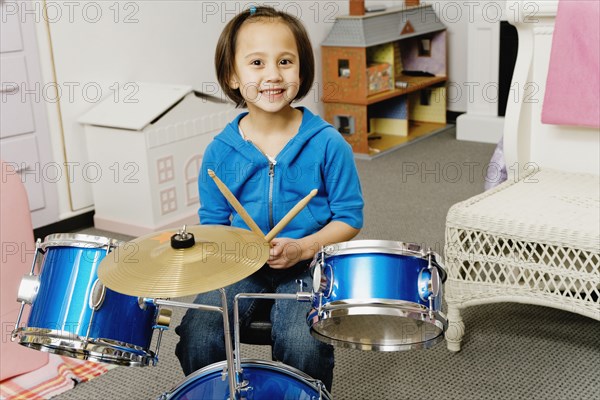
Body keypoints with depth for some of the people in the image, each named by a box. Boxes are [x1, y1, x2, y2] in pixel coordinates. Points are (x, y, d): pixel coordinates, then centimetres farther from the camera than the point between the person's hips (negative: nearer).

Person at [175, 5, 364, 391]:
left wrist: (302, 248, -18)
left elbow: (350, 217, -3)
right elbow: (212, 221, 10)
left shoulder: (328, 145, -9)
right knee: (196, 337, -17)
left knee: (303, 345, -26)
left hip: (306, 264, -2)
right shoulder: (220, 151, -2)